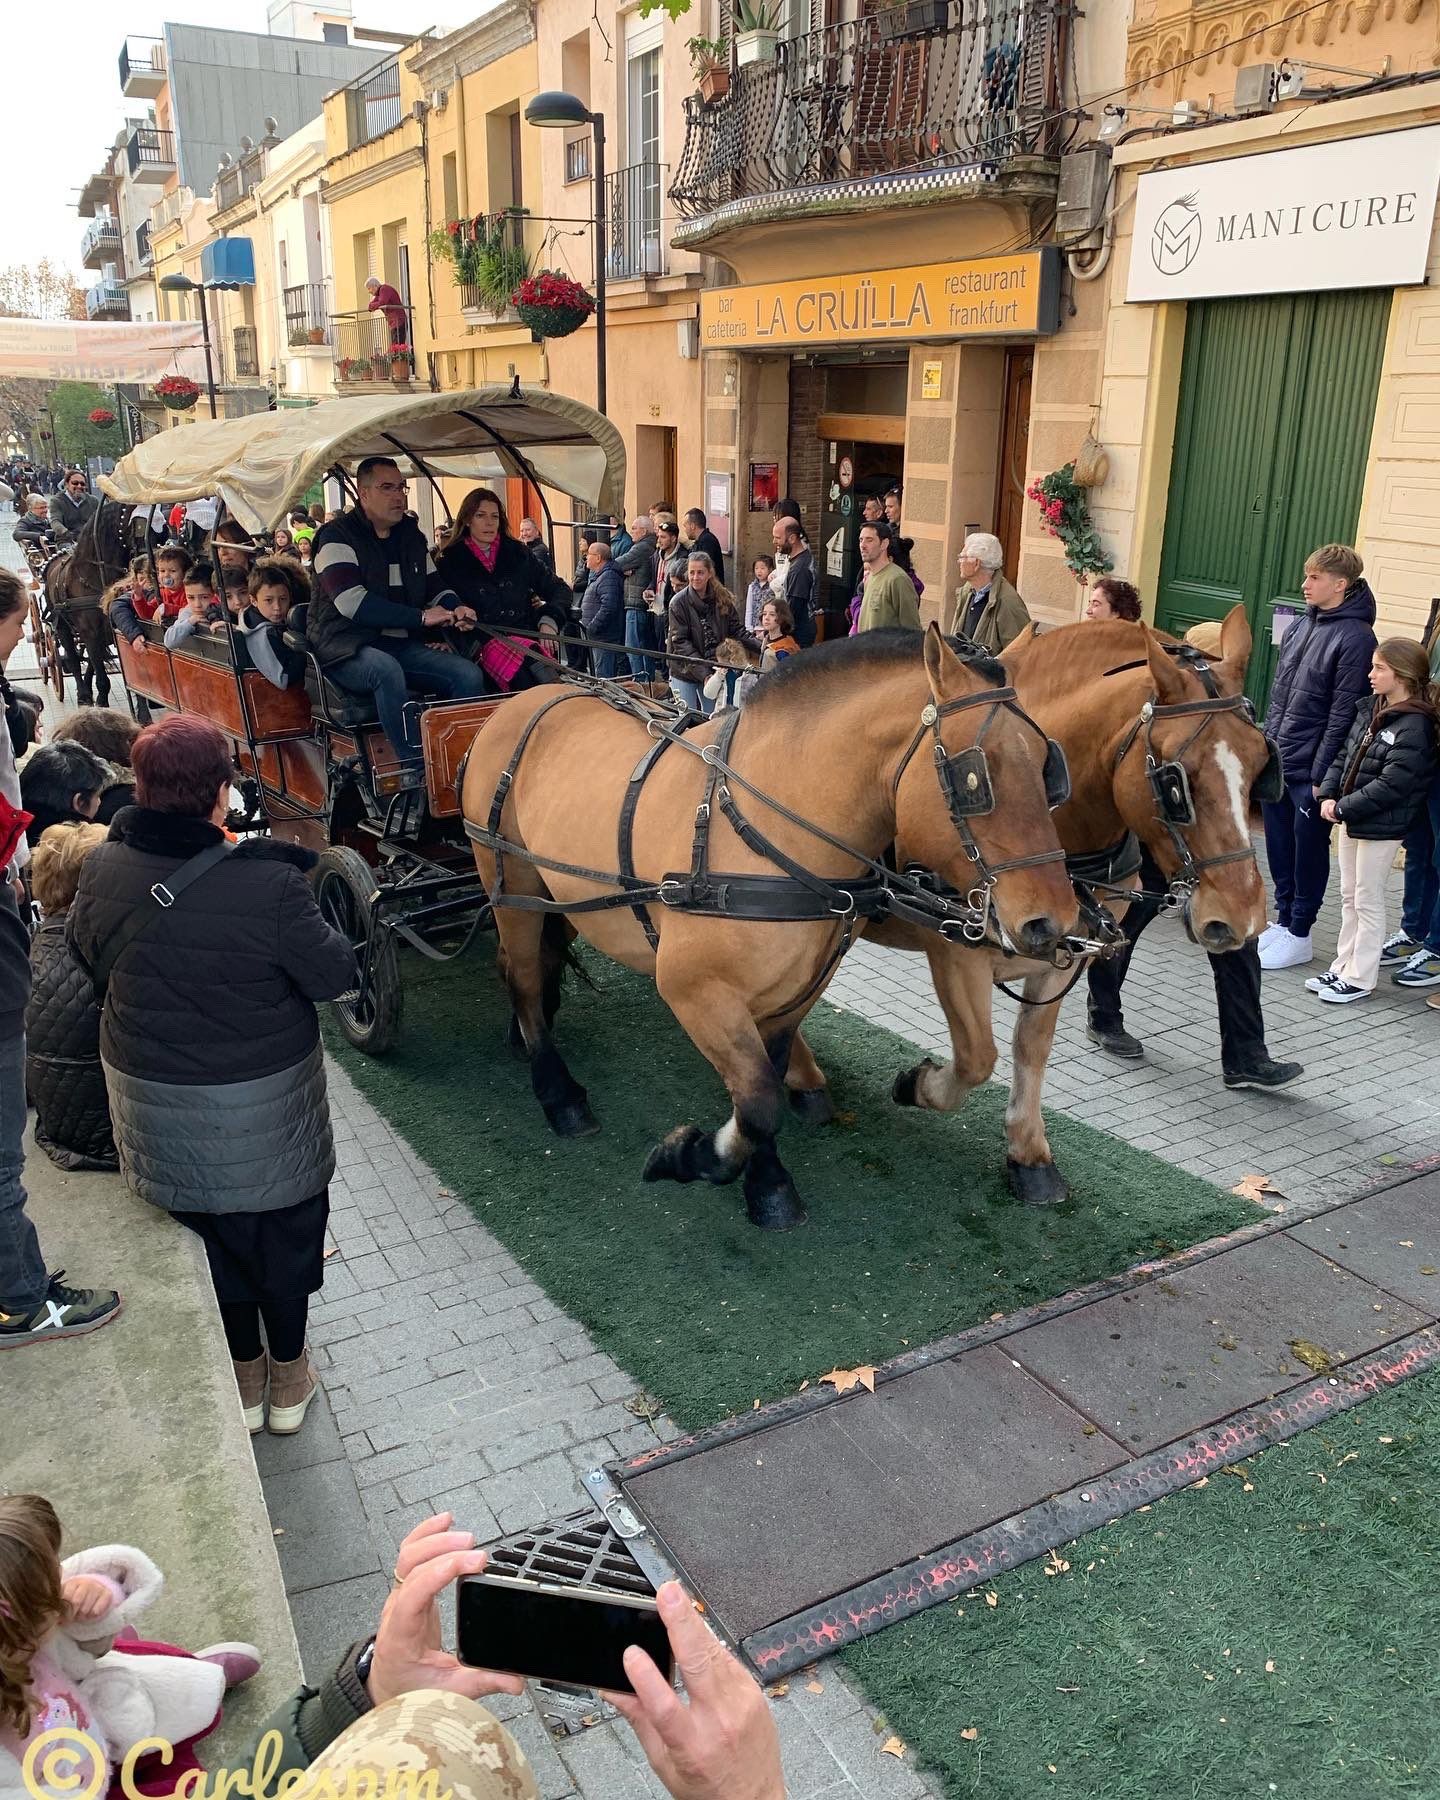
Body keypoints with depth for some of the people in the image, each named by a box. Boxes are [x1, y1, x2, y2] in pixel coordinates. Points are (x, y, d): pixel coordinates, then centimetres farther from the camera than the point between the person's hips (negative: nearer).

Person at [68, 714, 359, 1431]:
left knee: (215, 1236, 24)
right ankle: (288, 1378, 38)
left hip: (157, 1106, 3)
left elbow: (89, 960, 4)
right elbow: (336, 975, -16)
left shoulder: (103, 872, -13)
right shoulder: (269, 885, -28)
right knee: (285, 1234, 20)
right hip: (267, 1108, -3)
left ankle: (243, 1372, 42)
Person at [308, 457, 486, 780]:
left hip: (403, 644, 7)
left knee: (469, 674, -16)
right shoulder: (338, 536, -5)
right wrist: (420, 617, -21)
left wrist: (455, 610, 0)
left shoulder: (411, 535, 17)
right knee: (386, 669, -40)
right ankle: (417, 772, -36)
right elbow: (351, 602, -20)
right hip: (349, 649, -6)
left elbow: (435, 586, 27)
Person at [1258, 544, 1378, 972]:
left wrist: (1322, 774, -17)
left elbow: (1342, 715, -16)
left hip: (1312, 771, -7)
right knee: (1279, 847, 15)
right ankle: (1283, 920, 29)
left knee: (1308, 851, 4)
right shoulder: (1300, 627, 10)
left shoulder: (1355, 637, -13)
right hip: (1277, 763, 7)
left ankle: (1298, 936, 14)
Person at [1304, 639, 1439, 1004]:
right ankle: (1343, 968, 27)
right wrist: (1328, 794, -3)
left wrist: (1344, 808, -20)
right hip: (1351, 819, 8)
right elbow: (1344, 756, 12)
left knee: (1367, 901, 2)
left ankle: (1360, 979, 12)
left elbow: (1391, 785, -23)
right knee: (1348, 897, 16)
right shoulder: (1369, 709, 7)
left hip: (1380, 827, -8)